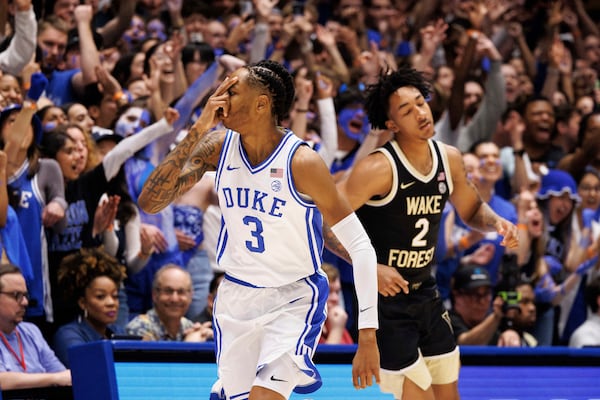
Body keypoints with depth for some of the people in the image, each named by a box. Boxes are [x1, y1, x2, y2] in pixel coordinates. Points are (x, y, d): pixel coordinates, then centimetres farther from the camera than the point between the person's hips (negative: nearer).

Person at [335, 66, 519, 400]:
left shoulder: (450, 159, 1)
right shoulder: (379, 168, -20)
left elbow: (472, 210, 19)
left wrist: (495, 222, -3)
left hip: (425, 294, 7)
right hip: (384, 298, -7)